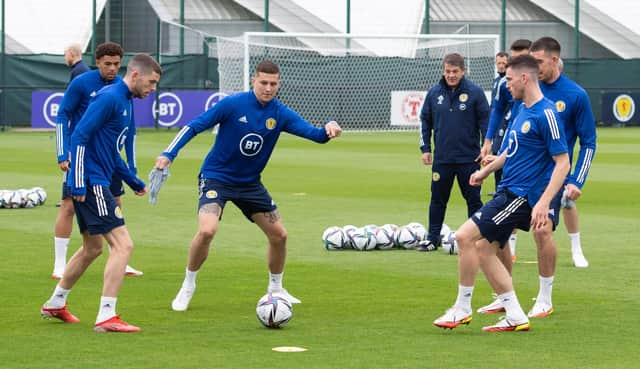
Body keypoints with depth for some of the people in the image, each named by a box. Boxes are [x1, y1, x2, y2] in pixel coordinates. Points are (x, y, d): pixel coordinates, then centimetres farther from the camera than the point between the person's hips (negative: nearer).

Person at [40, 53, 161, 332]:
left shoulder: (124, 101, 16)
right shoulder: (109, 98, -15)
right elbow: (79, 136, -20)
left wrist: (133, 181, 26)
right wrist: (79, 182, -22)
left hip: (96, 183, 11)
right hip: (90, 184, -11)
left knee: (92, 248, 22)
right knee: (123, 244, -13)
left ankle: (55, 304, 36)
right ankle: (106, 317, -14)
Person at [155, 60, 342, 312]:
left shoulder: (281, 114, -6)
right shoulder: (232, 105, -17)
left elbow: (315, 134, -14)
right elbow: (193, 126, -12)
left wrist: (328, 130, -38)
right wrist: (169, 154, -23)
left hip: (249, 183, 5)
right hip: (216, 177, -5)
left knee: (279, 235, 6)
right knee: (207, 230, -26)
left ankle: (275, 289, 30)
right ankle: (187, 286, -4)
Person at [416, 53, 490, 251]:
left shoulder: (475, 92, -5)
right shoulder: (434, 93, 4)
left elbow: (485, 120, -2)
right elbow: (425, 121, 11)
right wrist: (425, 148, 6)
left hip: (469, 158, -3)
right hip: (441, 158, 3)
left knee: (473, 199, 4)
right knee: (438, 199, 8)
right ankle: (433, 239, 17)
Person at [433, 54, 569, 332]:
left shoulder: (545, 114, -17)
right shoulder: (522, 109, 12)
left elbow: (563, 162, -19)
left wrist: (544, 203, -26)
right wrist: (487, 170, 36)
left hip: (521, 195, -10)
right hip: (508, 192, 10)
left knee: (465, 236, -13)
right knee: (483, 248, 8)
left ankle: (462, 308, 0)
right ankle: (515, 317, 12)